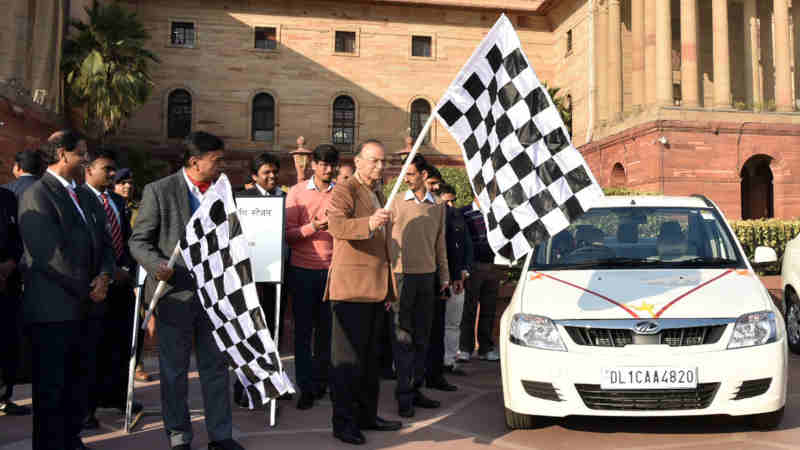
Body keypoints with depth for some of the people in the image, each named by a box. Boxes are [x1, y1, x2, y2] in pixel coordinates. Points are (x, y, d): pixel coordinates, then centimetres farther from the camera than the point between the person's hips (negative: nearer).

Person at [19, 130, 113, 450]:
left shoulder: (81, 197, 17)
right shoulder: (37, 195, -10)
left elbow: (101, 244, 18)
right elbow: (50, 255, -18)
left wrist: (104, 275, -2)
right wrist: (87, 290, -11)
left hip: (82, 308, 8)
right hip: (52, 310, -8)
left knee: (77, 384, 16)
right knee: (51, 388, 2)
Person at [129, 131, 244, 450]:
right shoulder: (159, 191, -5)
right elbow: (139, 241, -4)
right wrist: (157, 266, -21)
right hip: (175, 293, -4)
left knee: (216, 366, 9)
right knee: (174, 369, 9)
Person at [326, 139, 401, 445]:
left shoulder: (378, 196, 21)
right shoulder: (344, 191, -5)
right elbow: (336, 225, -25)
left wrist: (388, 288, 25)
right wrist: (368, 223, -43)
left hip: (375, 288, 9)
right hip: (350, 288, -9)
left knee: (370, 356, 14)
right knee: (347, 357, -5)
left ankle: (367, 415, 24)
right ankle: (343, 422, 2)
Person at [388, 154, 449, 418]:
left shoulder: (437, 208, 11)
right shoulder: (396, 204, 0)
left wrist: (444, 276, 13)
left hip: (427, 277, 4)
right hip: (401, 275, -4)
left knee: (422, 337, 8)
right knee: (403, 337, -3)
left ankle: (415, 389, 18)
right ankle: (404, 395, 3)